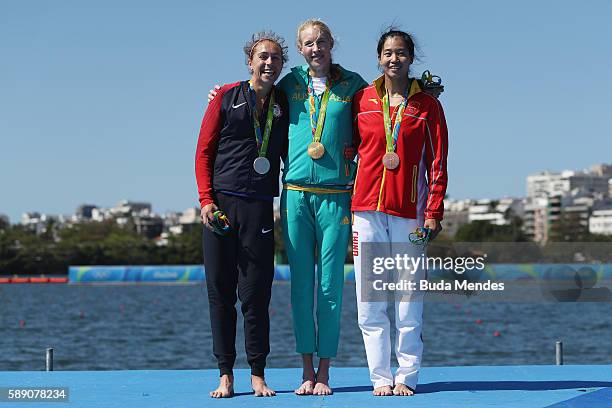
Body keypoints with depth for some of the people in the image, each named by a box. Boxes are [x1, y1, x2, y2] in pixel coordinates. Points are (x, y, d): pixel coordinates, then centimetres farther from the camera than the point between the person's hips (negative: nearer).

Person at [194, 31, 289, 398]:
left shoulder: (285, 104, 11)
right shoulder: (226, 97, 6)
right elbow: (204, 152, 4)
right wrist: (206, 199, -6)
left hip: (260, 207, 1)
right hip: (221, 205, -1)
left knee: (256, 295, 0)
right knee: (221, 294, 2)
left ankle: (258, 375, 8)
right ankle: (226, 376, 8)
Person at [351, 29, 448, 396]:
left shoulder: (427, 105, 6)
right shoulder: (361, 100, 10)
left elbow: (437, 163, 4)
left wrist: (434, 212, -4)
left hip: (409, 210, -1)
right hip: (367, 209, 2)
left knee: (409, 301, -2)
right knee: (369, 302, 0)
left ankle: (407, 376, 7)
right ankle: (381, 377, 7)